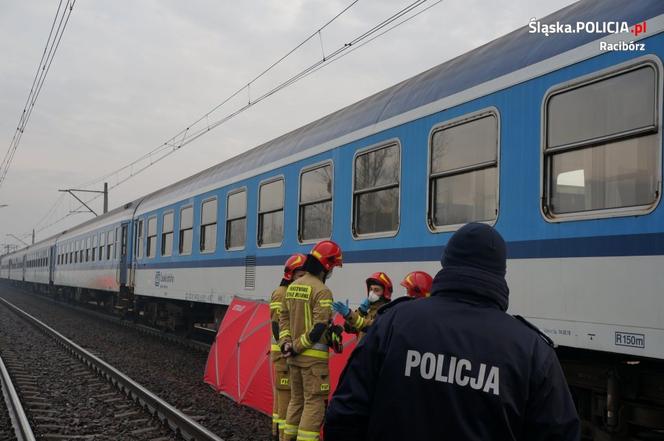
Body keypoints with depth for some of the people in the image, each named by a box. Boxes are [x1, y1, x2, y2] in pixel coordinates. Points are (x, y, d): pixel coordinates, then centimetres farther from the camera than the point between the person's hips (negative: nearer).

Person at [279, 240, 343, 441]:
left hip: (294, 355, 8)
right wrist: (297, 346, -13)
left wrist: (286, 343, 4)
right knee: (314, 402, -1)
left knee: (296, 399, 19)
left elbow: (284, 317, 11)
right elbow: (319, 327, -20)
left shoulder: (293, 286, 10)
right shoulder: (321, 291, -15)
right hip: (314, 356, -8)